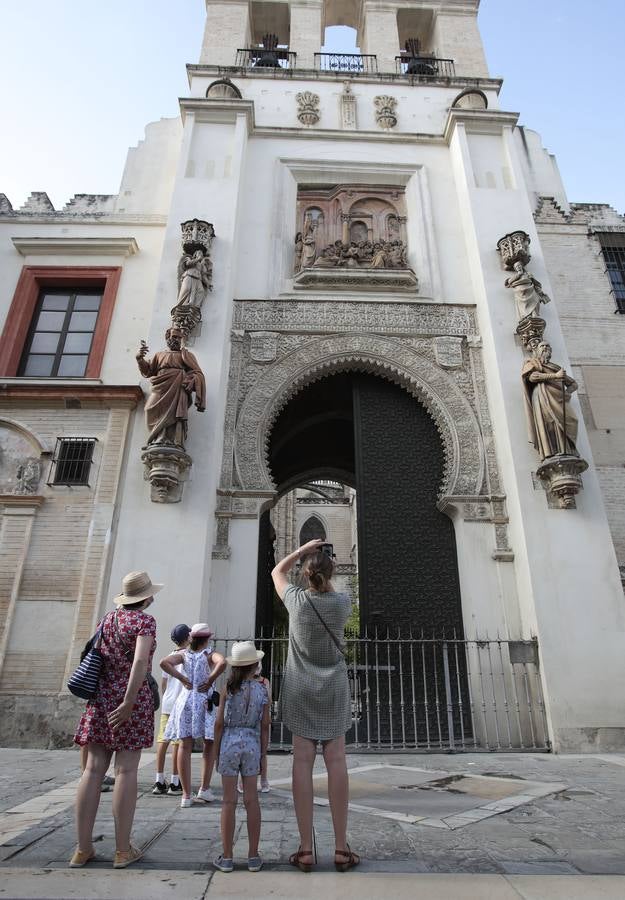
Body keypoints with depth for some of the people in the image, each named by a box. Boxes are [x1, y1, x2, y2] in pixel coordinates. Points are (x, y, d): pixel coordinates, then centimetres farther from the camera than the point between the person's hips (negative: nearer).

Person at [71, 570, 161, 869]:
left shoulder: (107, 619, 11)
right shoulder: (144, 620, -9)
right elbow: (140, 661, -22)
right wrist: (128, 703, -20)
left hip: (100, 697, 6)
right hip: (131, 698, -6)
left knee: (93, 770, 8)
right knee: (126, 771, 0)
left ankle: (83, 848, 14)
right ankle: (123, 850, 9)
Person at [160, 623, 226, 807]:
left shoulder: (184, 654, 4)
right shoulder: (210, 654, -4)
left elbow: (164, 663, -11)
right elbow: (222, 662, -27)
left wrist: (182, 678, -6)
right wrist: (210, 680, -15)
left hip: (185, 700, 2)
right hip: (204, 701, -2)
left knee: (185, 746, 6)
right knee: (209, 745, 14)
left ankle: (186, 795, 8)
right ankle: (204, 789, 13)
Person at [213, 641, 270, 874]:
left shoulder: (229, 688, -7)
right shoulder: (262, 689, -3)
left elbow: (220, 723, -5)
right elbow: (265, 725, 0)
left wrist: (216, 752, 6)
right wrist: (263, 753, 10)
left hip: (229, 743, -1)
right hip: (252, 743, 1)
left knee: (229, 801, 7)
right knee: (251, 800, 10)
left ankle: (227, 857, 15)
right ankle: (253, 857, 17)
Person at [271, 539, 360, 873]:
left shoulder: (297, 600, -10)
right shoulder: (342, 602, -9)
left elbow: (276, 572, 8)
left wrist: (303, 549, 4)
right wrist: (326, 573, 7)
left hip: (301, 688, -1)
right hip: (333, 688, 1)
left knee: (302, 761, 1)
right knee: (336, 759, 2)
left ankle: (305, 849, 4)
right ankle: (341, 847, 7)